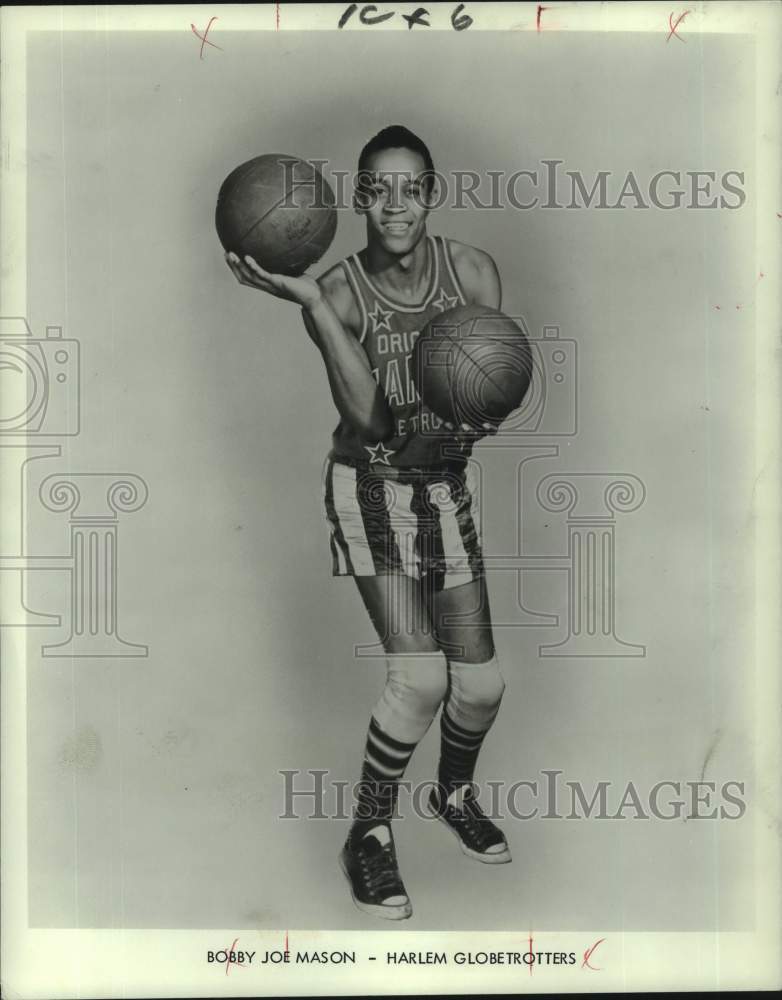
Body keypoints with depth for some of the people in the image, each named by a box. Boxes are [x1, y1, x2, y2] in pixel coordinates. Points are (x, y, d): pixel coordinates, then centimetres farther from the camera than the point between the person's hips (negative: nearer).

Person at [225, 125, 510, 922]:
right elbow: (365, 416, -26)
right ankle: (368, 838, 5)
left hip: (446, 489, 3)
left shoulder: (473, 272, -9)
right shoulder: (336, 293, -15)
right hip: (370, 487, -3)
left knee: (480, 686, 6)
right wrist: (307, 301, -31)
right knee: (419, 675, -19)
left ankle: (455, 794, 40)